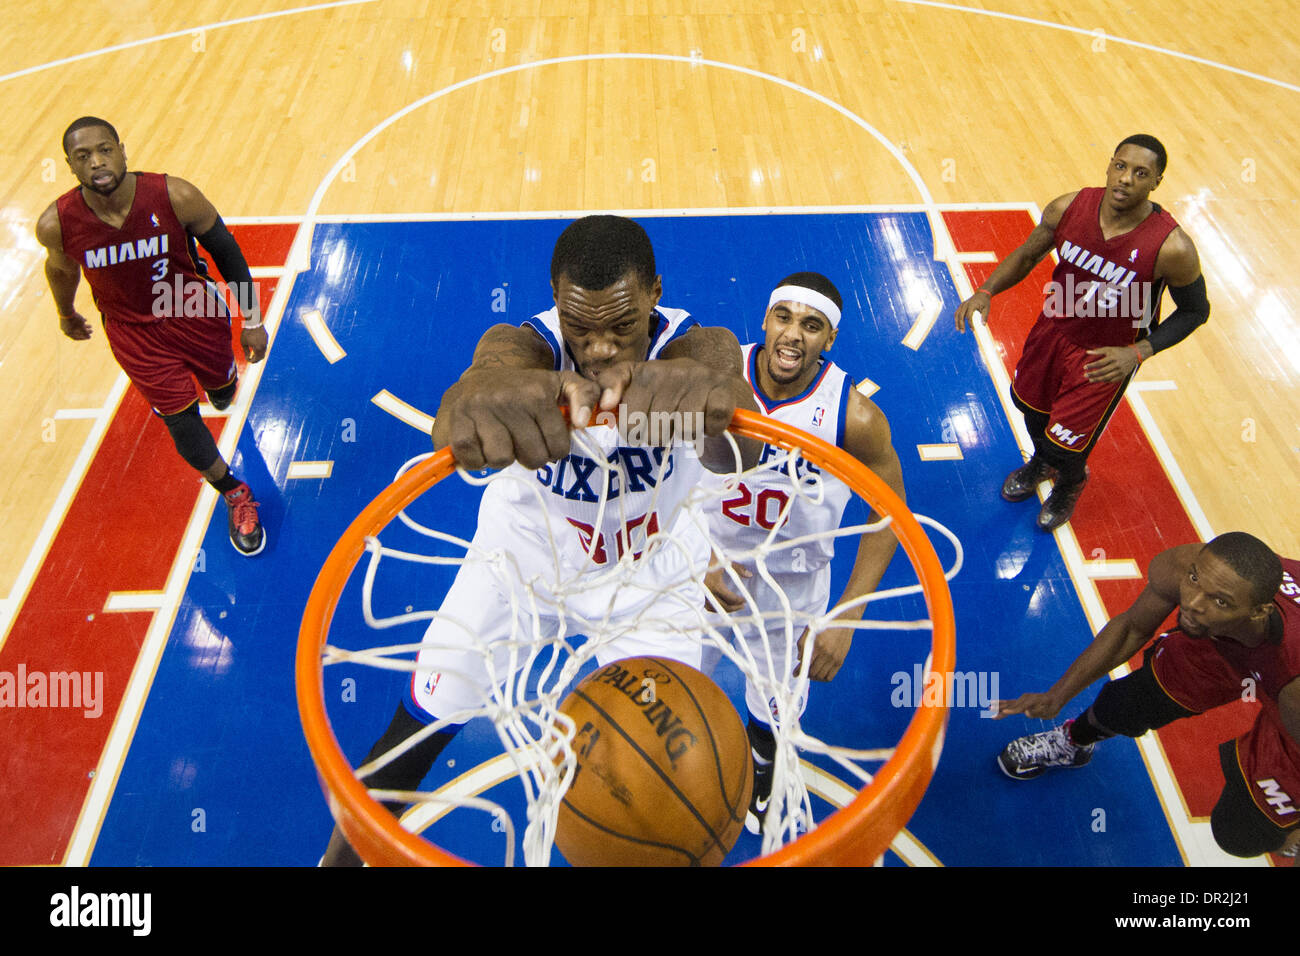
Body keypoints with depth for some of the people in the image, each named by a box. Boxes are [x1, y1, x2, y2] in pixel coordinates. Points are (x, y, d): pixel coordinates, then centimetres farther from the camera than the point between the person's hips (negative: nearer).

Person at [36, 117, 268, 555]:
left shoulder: (176, 197, -26)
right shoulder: (56, 224, -22)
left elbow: (225, 250, -11)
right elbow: (60, 267, 2)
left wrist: (253, 319, -8)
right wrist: (67, 315, 19)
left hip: (195, 312, 0)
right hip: (133, 331, 0)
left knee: (222, 395, 22)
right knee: (182, 425, -1)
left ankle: (221, 385, 63)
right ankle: (234, 495, 24)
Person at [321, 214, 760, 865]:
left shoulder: (693, 346, -29)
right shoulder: (525, 345, -28)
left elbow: (733, 452, -51)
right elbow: (491, 368, -53)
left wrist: (713, 396, -75)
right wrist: (485, 398, -78)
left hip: (653, 571, 0)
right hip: (527, 549, 0)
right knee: (423, 722, 6)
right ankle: (351, 846, 36)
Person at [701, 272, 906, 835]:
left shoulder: (855, 418, -25)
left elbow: (888, 515, -12)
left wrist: (845, 618, -17)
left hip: (792, 577, -1)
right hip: (707, 557, 2)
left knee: (775, 694, 21)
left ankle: (761, 768, 59)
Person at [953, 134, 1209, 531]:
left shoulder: (1172, 248, -27)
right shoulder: (1068, 208, -18)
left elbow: (1195, 311, -12)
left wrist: (1138, 352, -25)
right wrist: (985, 292, -17)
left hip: (1106, 357, -4)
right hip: (1054, 329, 4)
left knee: (1064, 445, 4)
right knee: (1030, 403, 25)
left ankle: (1070, 483, 44)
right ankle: (1043, 461, 61)